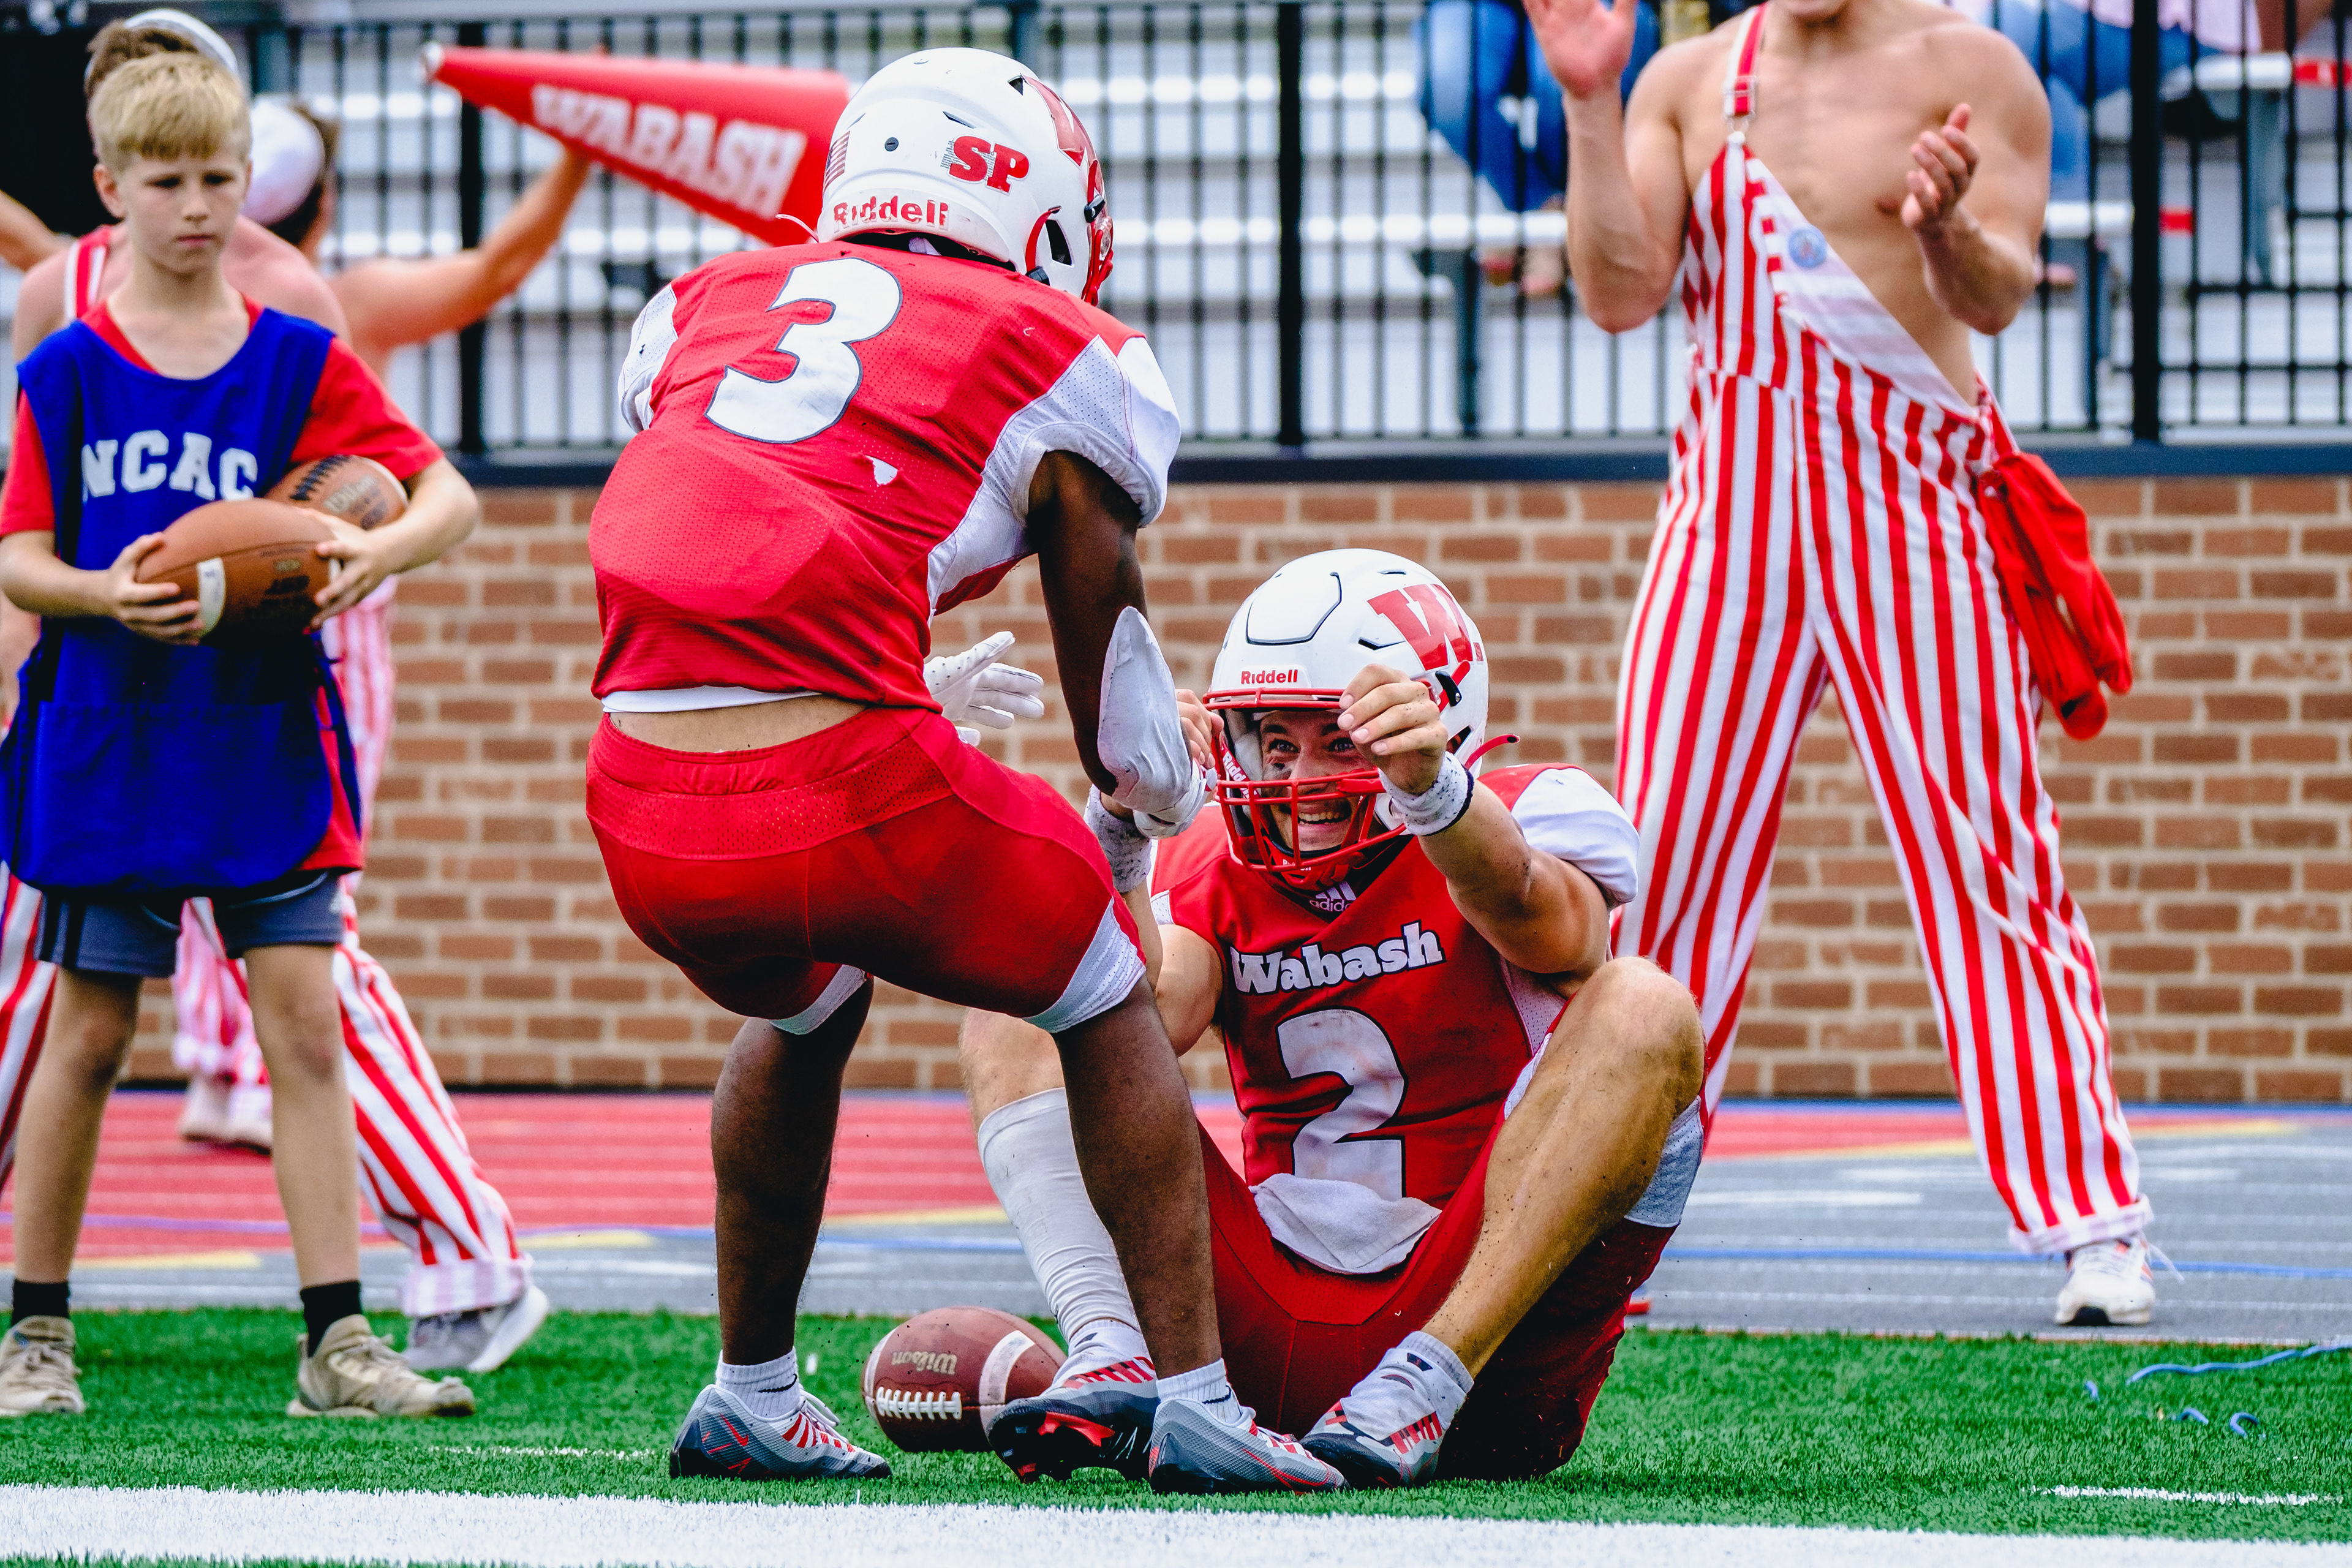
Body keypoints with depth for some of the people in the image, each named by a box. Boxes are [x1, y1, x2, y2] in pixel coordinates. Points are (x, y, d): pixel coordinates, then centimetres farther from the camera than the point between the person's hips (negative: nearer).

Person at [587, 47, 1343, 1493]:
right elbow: (1109, 639, 20)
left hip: (647, 809, 5)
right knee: (1109, 1006, 21)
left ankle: (752, 1396, 38)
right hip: (850, 786, -5)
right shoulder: (1063, 358, 11)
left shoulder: (704, 306, 23)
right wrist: (1143, 814, 41)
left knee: (804, 1014, 36)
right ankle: (1197, 1400, 15)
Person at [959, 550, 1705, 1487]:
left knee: (1638, 1008, -24)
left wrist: (1431, 786, -47)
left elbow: (1523, 908, -26)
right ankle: (1115, 1362, -28)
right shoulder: (1212, 870, 10)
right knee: (1018, 1014, -3)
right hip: (1282, 1324, 3)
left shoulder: (1522, 820, 0)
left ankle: (1426, 1386, -32)